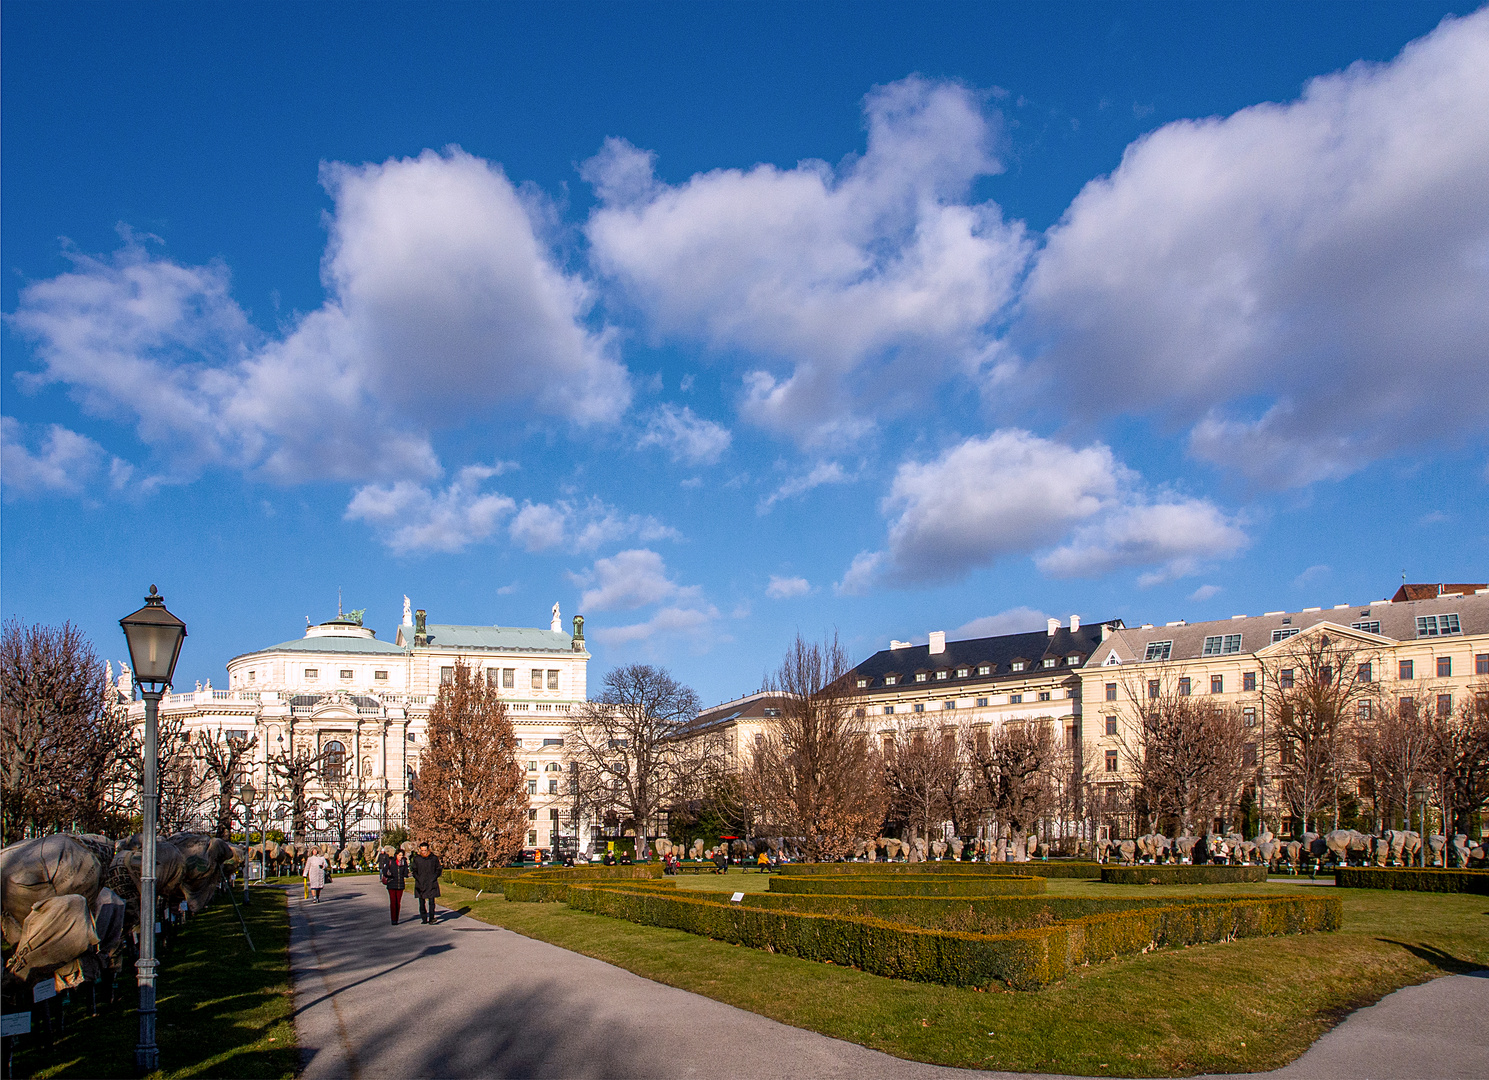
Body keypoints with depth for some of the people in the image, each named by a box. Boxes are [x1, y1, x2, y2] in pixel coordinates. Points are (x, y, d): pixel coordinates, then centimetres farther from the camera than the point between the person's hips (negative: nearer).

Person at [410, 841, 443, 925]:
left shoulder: (434, 858, 3)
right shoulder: (416, 859, 6)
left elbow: (439, 869, 8)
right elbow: (413, 870, 7)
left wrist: (433, 878, -5)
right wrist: (419, 879, -7)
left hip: (431, 884, -1)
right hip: (420, 884, 2)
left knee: (431, 902, -8)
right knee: (422, 902, 3)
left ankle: (431, 919, -6)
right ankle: (424, 919, 12)